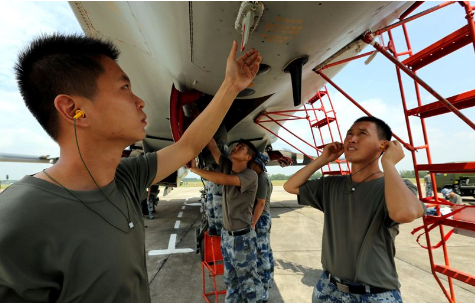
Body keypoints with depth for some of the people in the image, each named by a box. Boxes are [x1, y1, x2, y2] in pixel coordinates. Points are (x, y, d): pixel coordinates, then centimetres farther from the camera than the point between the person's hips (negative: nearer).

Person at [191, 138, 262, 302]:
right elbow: (212, 146, -6)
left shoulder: (251, 175, -20)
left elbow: (222, 179, -33)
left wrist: (195, 169, -25)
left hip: (242, 237, -6)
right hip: (226, 234, 7)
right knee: (231, 280, 23)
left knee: (249, 281, 12)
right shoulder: (227, 166, -1)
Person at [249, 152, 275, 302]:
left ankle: (262, 291, 6)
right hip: (264, 217, 10)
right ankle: (268, 280, 34)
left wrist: (253, 223, -22)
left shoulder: (261, 178, -20)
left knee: (261, 253, -4)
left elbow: (260, 203, -24)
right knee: (266, 251, 19)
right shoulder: (265, 177, 11)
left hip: (260, 218, -10)